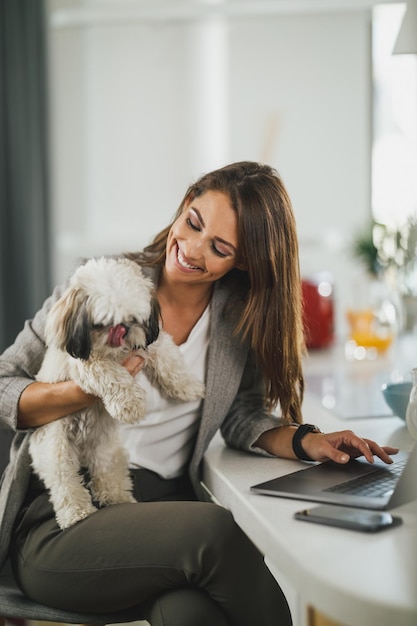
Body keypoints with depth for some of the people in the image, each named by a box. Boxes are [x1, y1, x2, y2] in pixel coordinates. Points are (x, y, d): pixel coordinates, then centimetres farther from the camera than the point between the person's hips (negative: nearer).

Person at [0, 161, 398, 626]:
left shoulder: (243, 318, 6)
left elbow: (242, 417, 14)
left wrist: (305, 441, -6)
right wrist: (86, 391, -22)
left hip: (165, 506, 3)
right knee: (215, 530, -32)